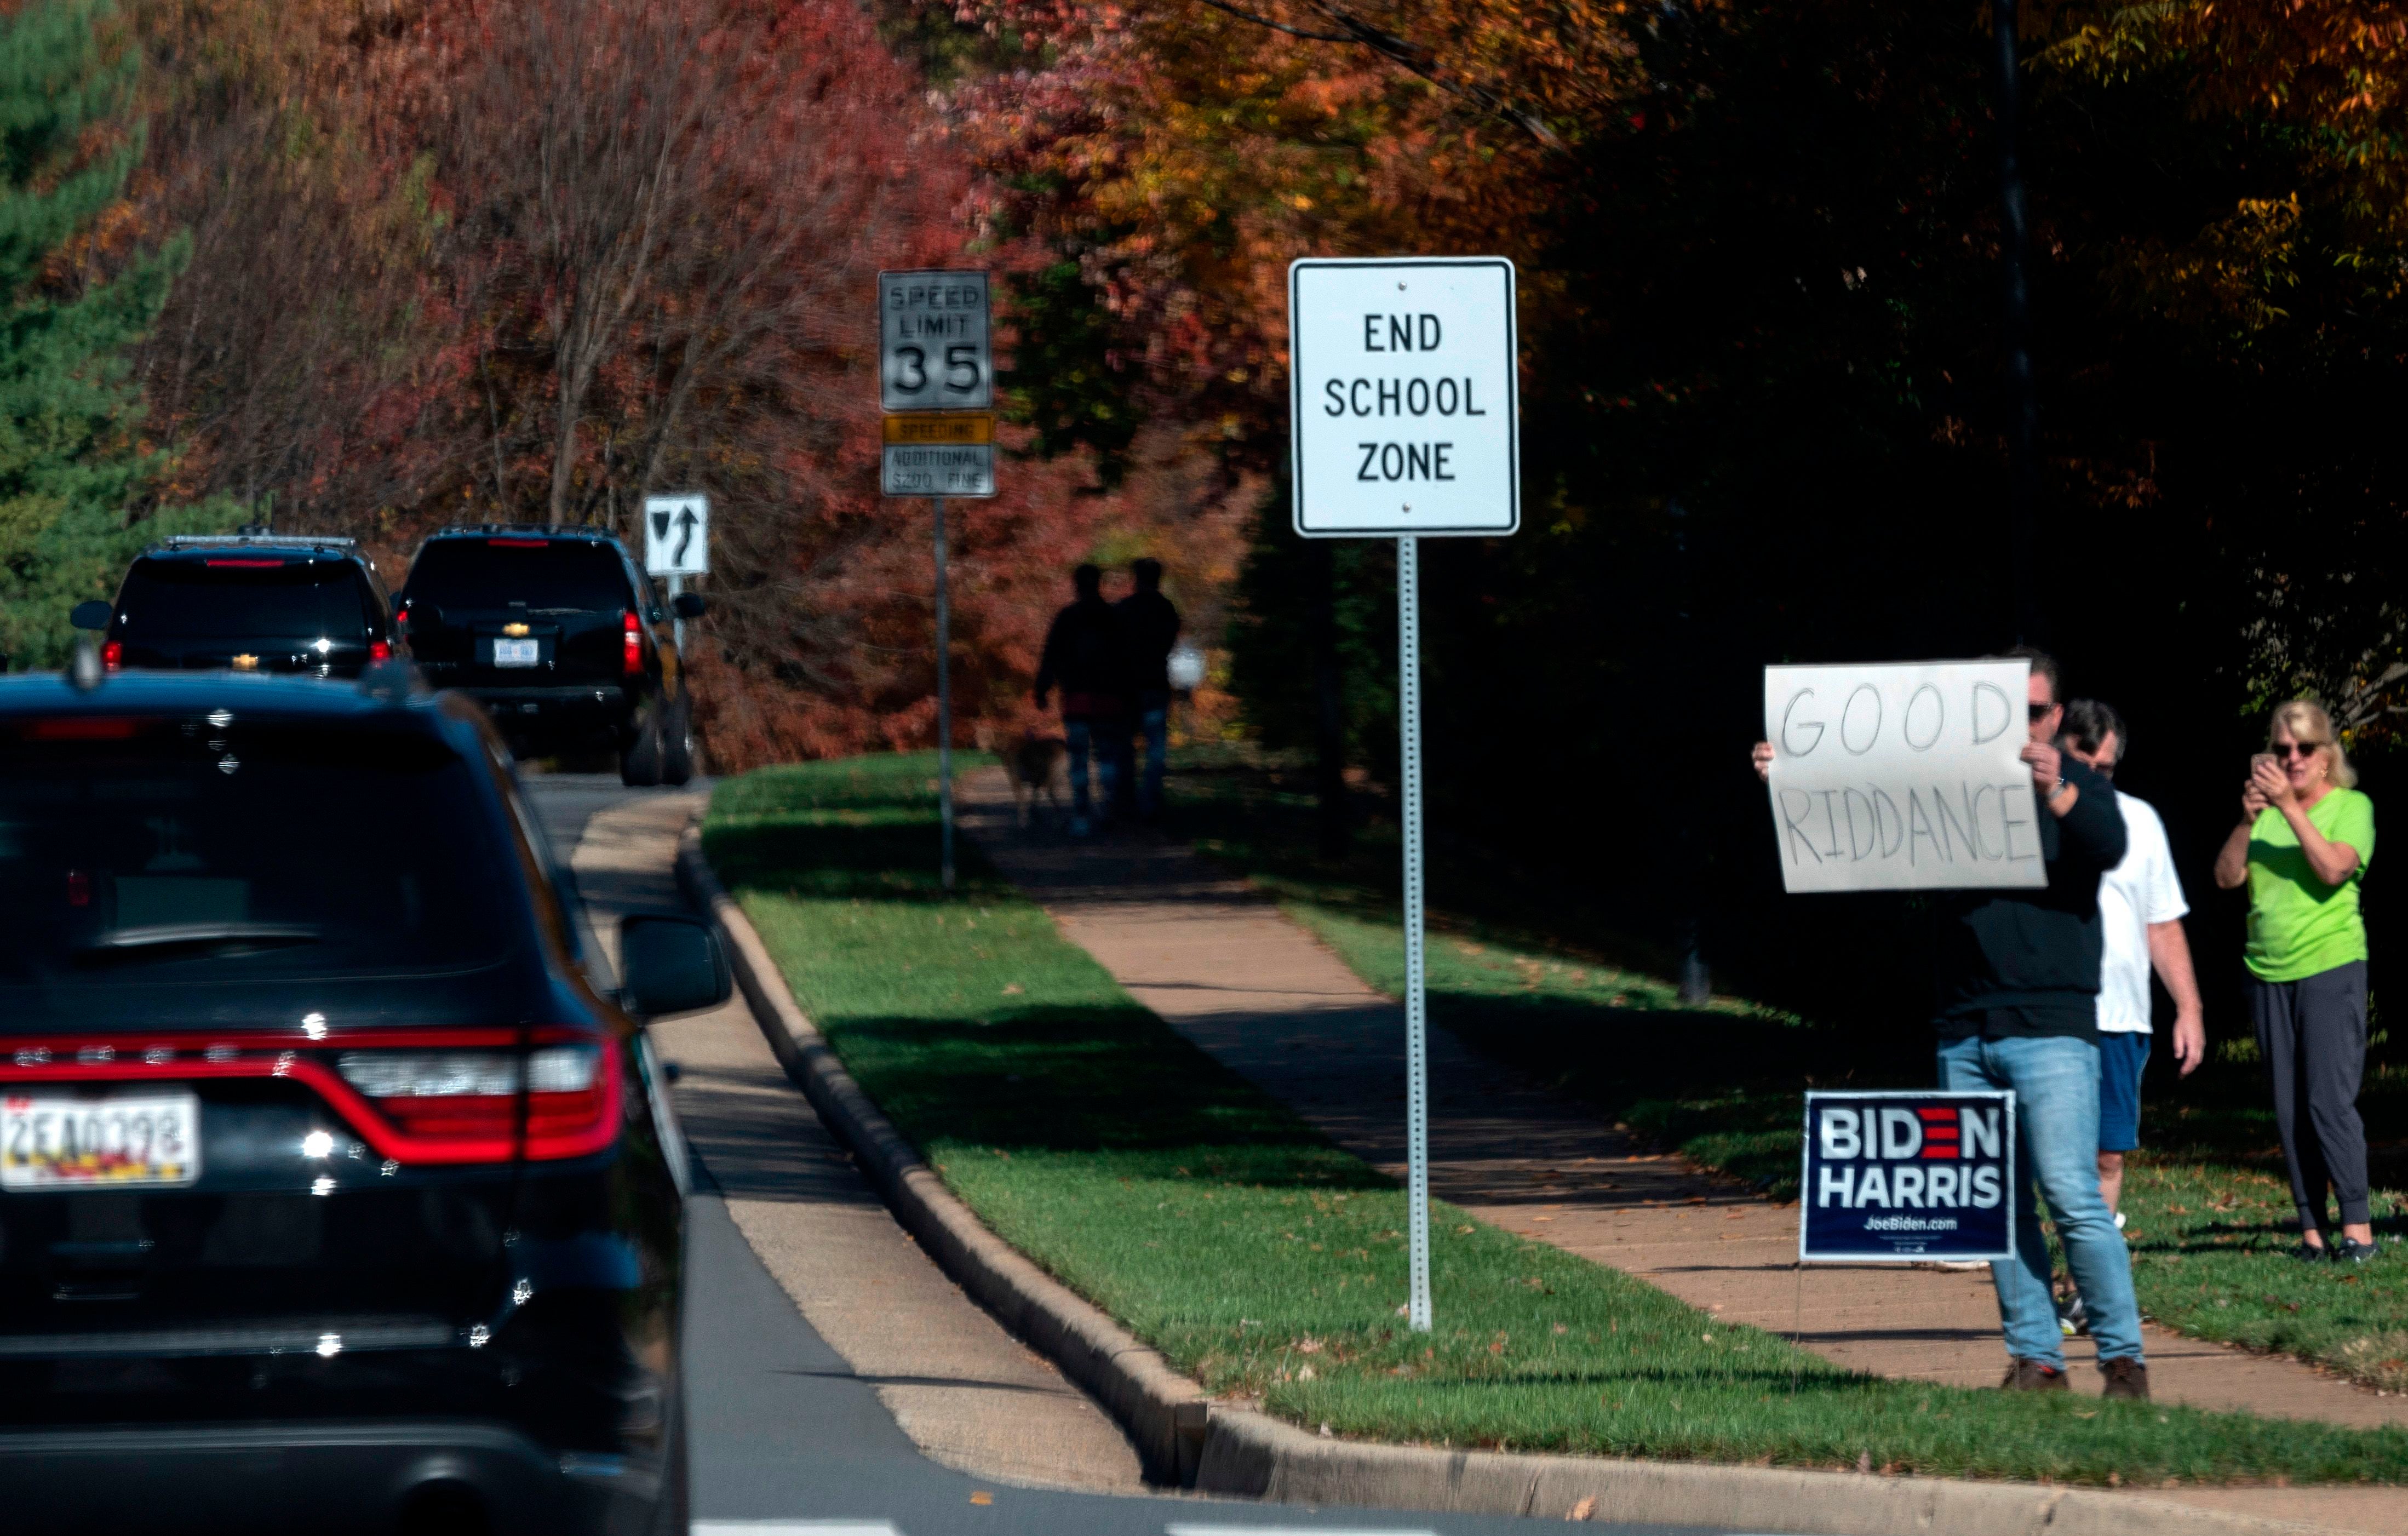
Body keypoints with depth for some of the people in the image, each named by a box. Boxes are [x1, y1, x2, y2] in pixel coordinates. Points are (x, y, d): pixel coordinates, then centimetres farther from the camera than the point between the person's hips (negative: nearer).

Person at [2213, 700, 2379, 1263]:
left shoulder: (2351, 806, 1)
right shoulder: (2266, 809, 12)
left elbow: (2334, 867, -16)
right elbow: (2228, 876, 3)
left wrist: (2290, 806, -20)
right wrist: (2248, 820, -12)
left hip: (2332, 968, -5)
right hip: (2268, 973, 5)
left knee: (2330, 1100, -13)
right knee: (2290, 1110, 4)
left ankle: (2357, 1226, -11)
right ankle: (2312, 1230, 7)